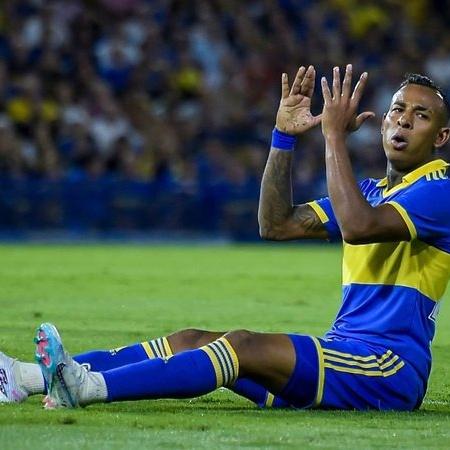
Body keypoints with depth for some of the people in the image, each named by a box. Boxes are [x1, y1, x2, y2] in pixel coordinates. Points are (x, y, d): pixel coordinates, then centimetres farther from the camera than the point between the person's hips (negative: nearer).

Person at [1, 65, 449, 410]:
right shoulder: (370, 190, 22)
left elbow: (358, 226, -24)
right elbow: (276, 224, 12)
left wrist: (335, 135, -20)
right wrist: (284, 135, 4)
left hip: (390, 372, -8)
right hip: (342, 355, 8)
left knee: (245, 345, -27)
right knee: (194, 340, -6)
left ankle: (91, 386, -39)